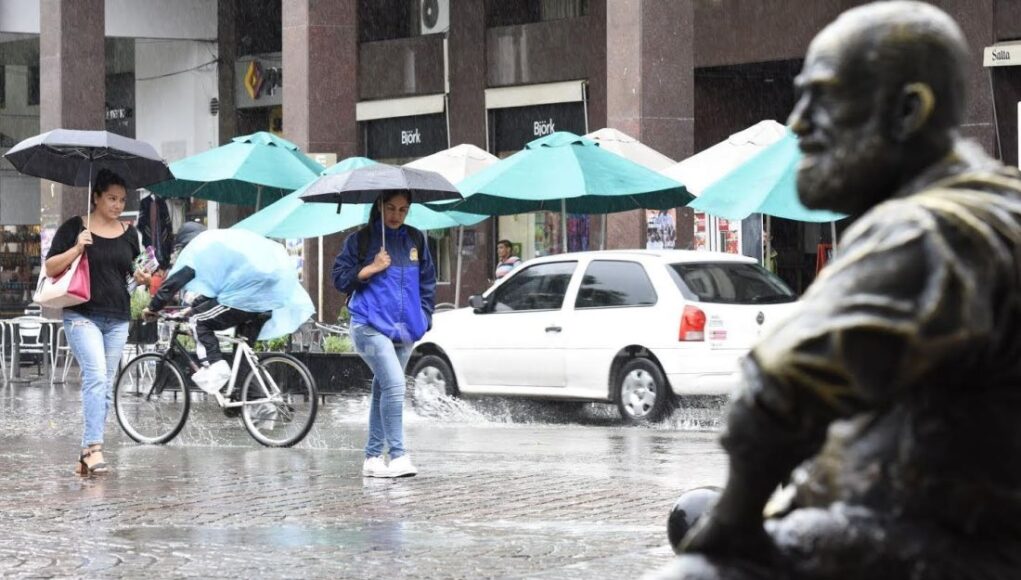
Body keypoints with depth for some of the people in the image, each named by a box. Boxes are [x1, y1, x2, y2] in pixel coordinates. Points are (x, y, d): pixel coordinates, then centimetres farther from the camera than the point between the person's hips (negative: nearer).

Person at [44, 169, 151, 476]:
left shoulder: (128, 233, 13)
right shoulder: (75, 227, 0)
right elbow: (50, 268, -1)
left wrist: (141, 277, 0)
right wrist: (77, 249, -15)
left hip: (118, 319, 5)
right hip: (82, 315, -5)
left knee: (106, 386, 4)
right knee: (95, 376, -21)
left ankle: (87, 453, 9)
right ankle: (94, 447, -28)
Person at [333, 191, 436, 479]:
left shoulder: (415, 239, 14)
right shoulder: (361, 239, 2)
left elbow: (428, 280, 21)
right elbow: (340, 277, 0)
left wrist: (425, 316, 14)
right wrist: (373, 268, -9)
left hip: (405, 330, 5)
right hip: (370, 326, -5)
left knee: (383, 391, 9)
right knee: (394, 385, -19)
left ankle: (372, 457, 15)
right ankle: (398, 455, -19)